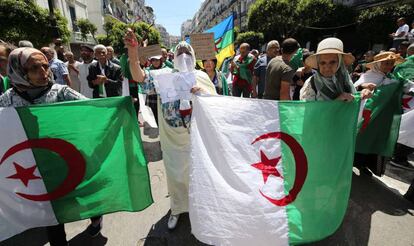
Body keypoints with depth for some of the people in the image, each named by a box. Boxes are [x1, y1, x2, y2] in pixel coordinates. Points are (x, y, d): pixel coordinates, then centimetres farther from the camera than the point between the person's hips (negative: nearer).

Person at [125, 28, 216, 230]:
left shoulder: (201, 76, 2)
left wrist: (203, 93, -23)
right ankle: (177, 208, 38)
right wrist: (132, 52, -28)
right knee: (175, 171, 14)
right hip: (172, 135, 0)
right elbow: (140, 77, -13)